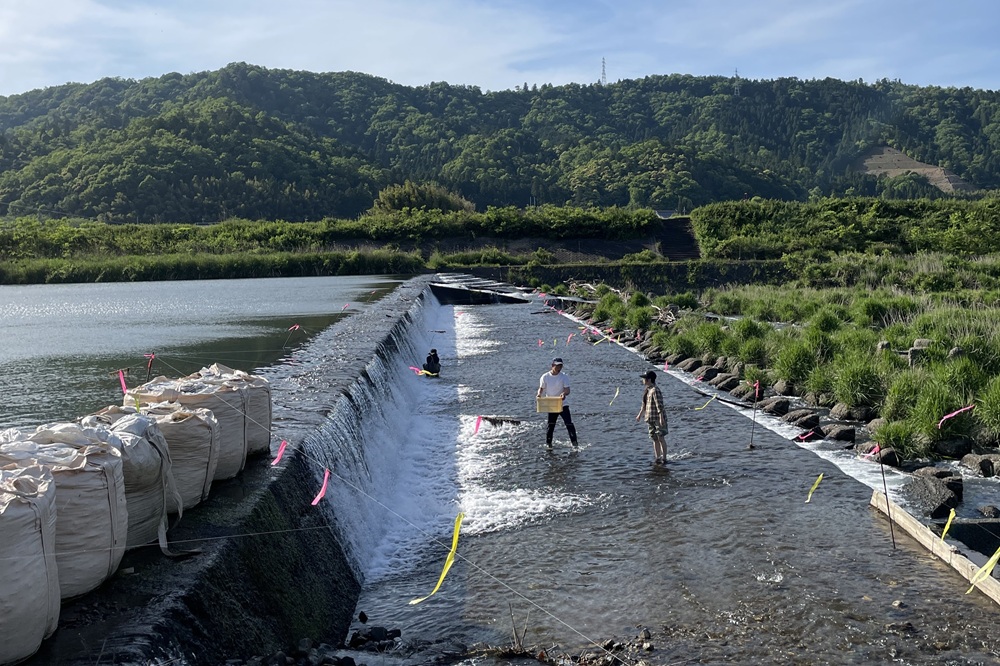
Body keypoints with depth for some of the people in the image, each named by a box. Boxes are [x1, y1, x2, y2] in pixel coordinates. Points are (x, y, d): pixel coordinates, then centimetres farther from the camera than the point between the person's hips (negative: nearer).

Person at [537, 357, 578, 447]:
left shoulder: (564, 376, -6)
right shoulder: (545, 377, -3)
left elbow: (567, 390, -13)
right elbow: (541, 388, 6)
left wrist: (564, 393, -37)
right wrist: (539, 394, -16)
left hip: (562, 404, -1)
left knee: (569, 423, -9)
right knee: (550, 425, 7)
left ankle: (574, 442, -3)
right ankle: (548, 443, 20)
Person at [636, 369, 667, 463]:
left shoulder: (655, 390, -18)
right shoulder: (647, 390, 10)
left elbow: (659, 406, -22)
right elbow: (644, 405, 23)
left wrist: (661, 419, -25)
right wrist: (640, 415, 28)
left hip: (658, 419, -9)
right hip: (651, 419, 9)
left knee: (661, 438, -1)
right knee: (654, 439, 10)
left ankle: (664, 458, 7)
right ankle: (658, 458, 16)